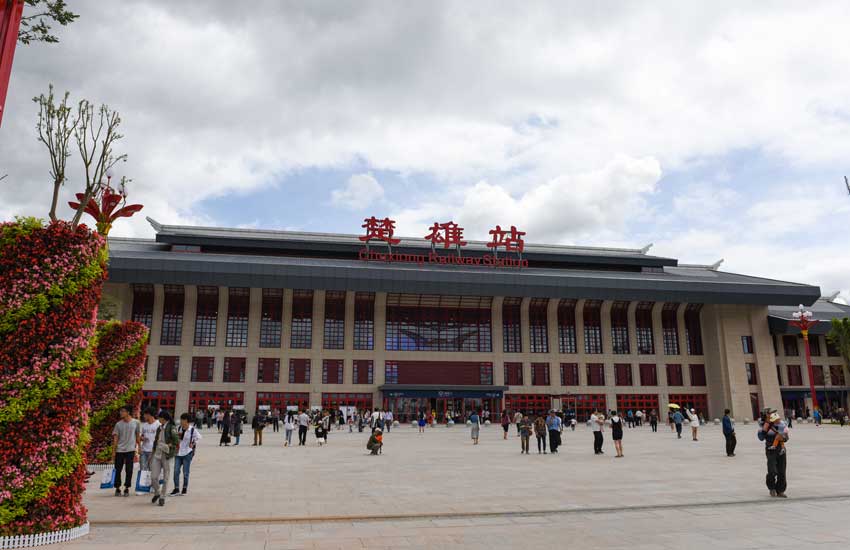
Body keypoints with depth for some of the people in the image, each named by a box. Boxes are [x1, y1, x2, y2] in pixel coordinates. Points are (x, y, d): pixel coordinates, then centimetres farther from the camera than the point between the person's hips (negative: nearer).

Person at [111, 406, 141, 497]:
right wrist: (113, 451, 0)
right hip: (119, 450, 2)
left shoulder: (136, 423, 1)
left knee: (129, 470, 0)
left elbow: (138, 436, 8)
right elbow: (115, 438, 4)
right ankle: (117, 488, 17)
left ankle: (127, 488, 9)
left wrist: (138, 448, 6)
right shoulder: (118, 424, 4)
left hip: (130, 450, -1)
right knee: (118, 470, 5)